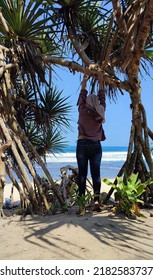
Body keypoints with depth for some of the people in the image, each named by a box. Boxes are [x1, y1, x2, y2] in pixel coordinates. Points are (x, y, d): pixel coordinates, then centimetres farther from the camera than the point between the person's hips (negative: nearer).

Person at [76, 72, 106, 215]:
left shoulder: (82, 110, -1)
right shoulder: (100, 112, 3)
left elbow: (82, 96, 13)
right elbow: (102, 97, 16)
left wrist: (84, 81, 23)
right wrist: (101, 81, 25)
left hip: (82, 144, -1)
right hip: (96, 145, 2)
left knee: (82, 174, -2)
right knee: (96, 173, 4)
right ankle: (96, 201, -1)